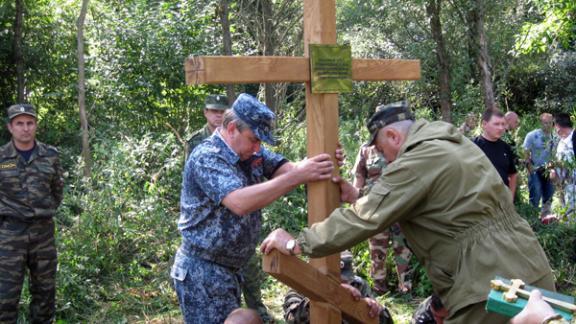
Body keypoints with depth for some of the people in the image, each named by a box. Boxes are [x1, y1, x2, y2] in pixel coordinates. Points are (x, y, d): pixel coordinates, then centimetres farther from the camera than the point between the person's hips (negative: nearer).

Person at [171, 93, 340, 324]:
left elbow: (287, 169, -7)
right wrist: (297, 176, -37)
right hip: (202, 271, -8)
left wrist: (318, 163, -28)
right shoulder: (206, 157, -20)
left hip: (227, 268, 8)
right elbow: (240, 203, -34)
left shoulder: (252, 153, 5)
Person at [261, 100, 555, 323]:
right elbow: (398, 202, 22)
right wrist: (359, 197, 14)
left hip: (494, 288, -10)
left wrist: (297, 244, -9)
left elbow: (365, 220, -16)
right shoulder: (451, 144, 14)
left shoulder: (419, 161, -15)